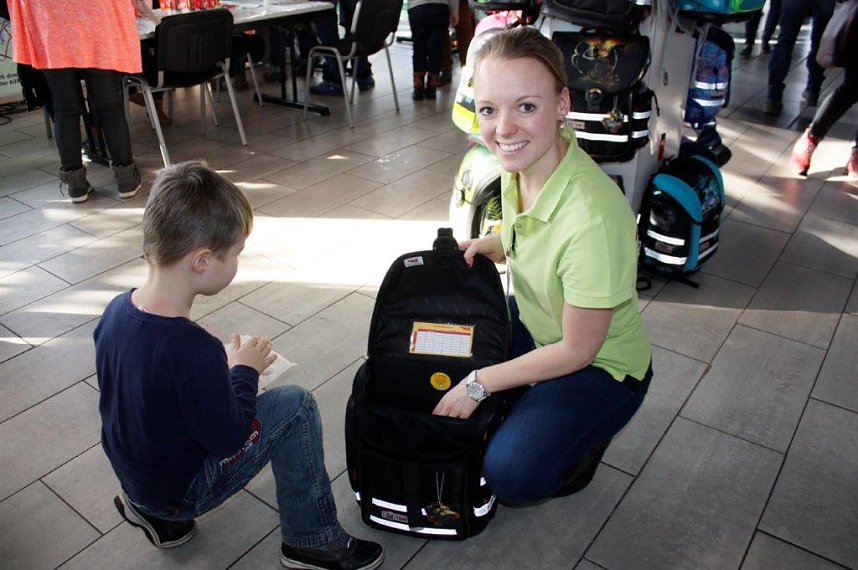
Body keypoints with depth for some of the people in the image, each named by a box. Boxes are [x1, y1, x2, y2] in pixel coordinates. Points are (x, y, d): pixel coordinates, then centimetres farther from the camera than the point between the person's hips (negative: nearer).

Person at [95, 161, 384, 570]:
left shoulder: (115, 311, -10)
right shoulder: (194, 349, -35)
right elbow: (229, 441, -23)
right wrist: (244, 371, -10)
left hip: (130, 472, 8)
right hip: (181, 490, -7)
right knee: (296, 405, -8)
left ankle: (148, 507, 22)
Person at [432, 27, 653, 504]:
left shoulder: (592, 218, -38)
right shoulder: (523, 161, -14)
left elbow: (577, 351, -26)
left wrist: (478, 384, -18)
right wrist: (488, 245, -12)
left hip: (600, 366, -7)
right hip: (534, 324, 8)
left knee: (512, 474, -22)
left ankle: (584, 439, 10)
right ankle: (532, 410, 21)